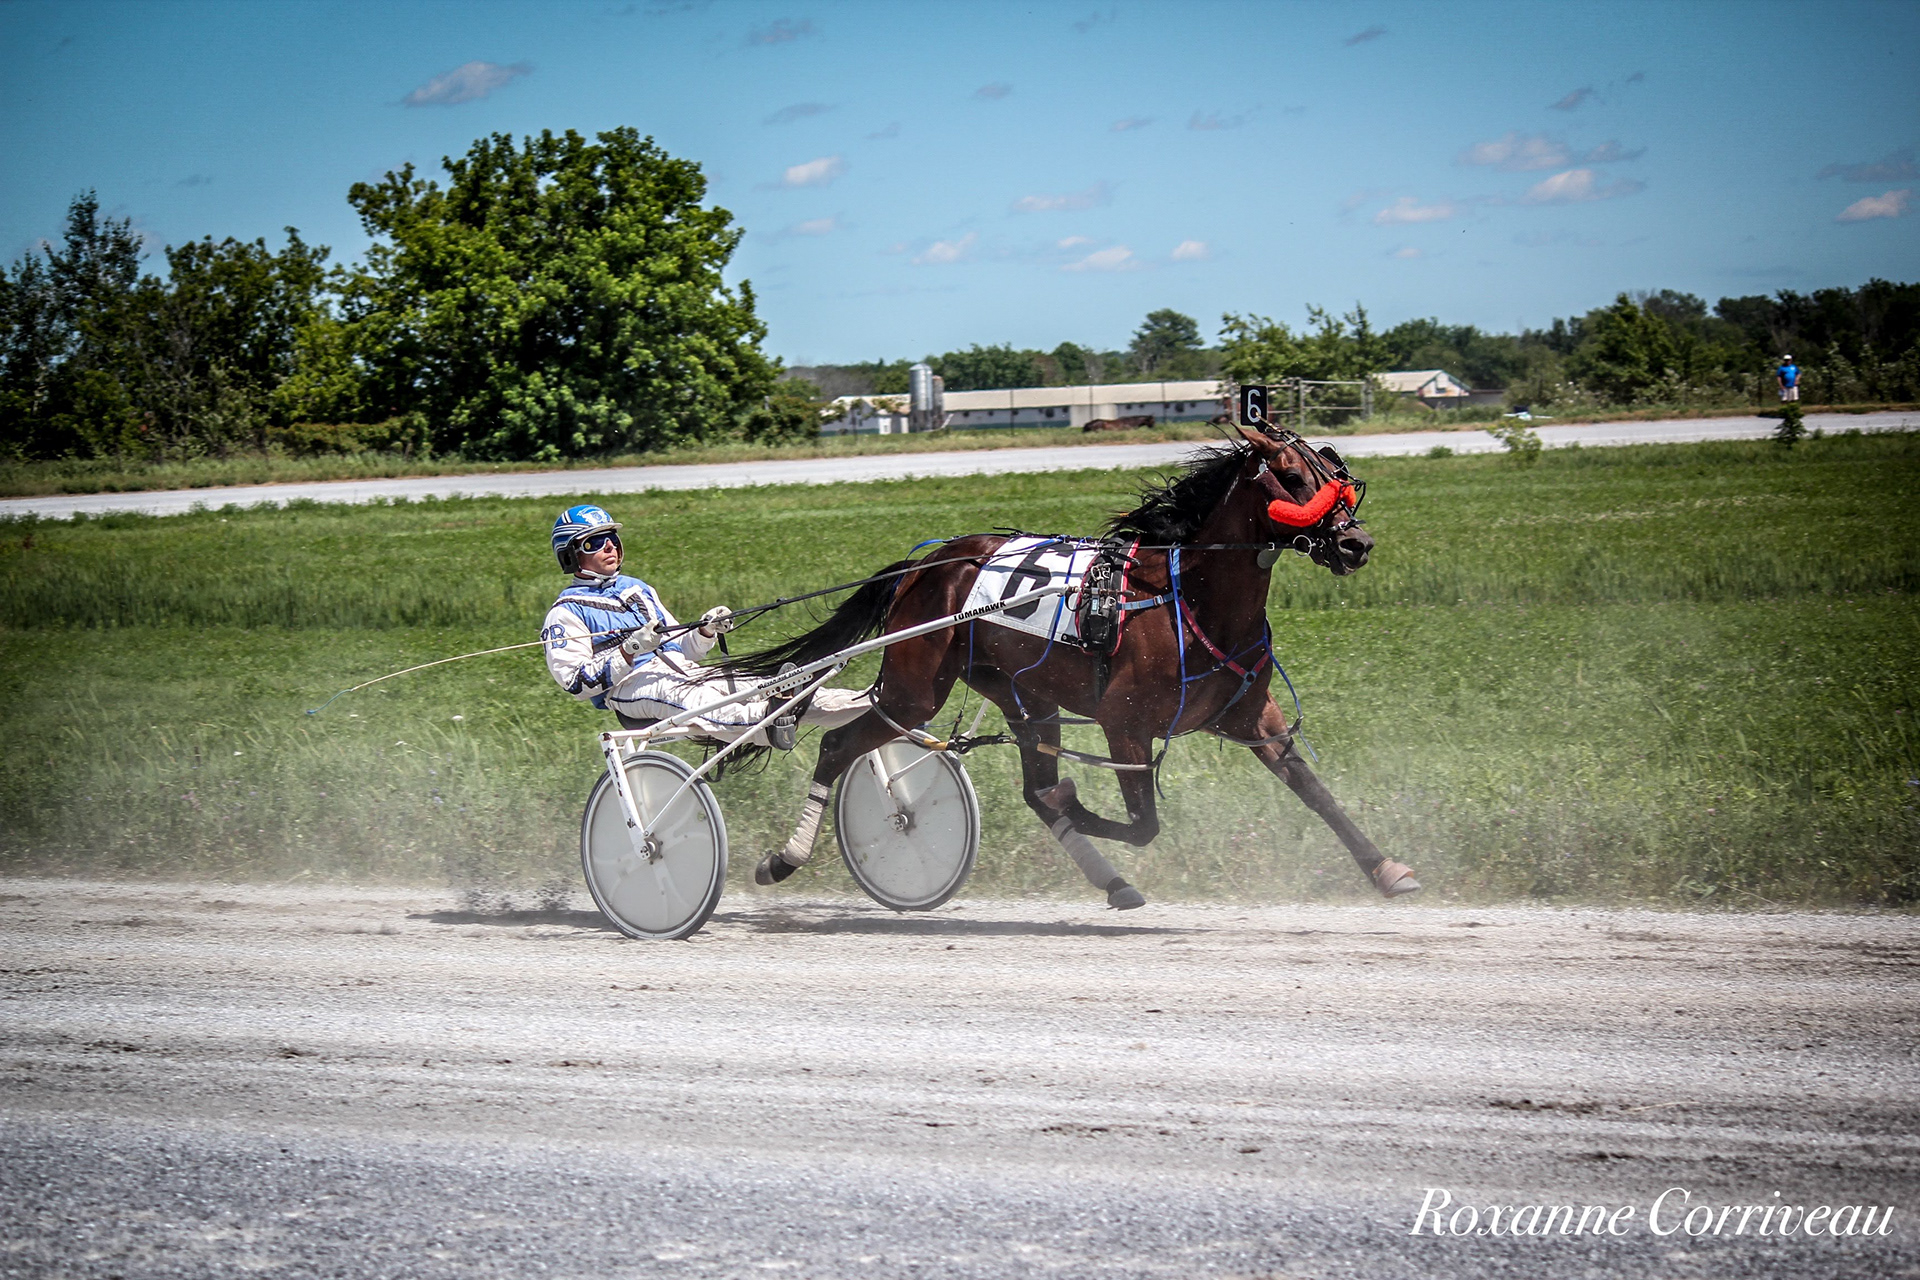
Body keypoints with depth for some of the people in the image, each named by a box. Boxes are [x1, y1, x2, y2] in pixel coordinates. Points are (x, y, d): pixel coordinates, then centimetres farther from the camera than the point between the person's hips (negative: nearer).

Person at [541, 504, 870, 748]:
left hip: (686, 674, 7)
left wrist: (705, 632, 5)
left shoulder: (638, 590, 28)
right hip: (633, 684, -7)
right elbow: (578, 682, -7)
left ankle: (870, 706, -31)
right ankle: (769, 725, -70)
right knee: (702, 704, -39)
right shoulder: (567, 613, 6)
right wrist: (630, 650, -18)